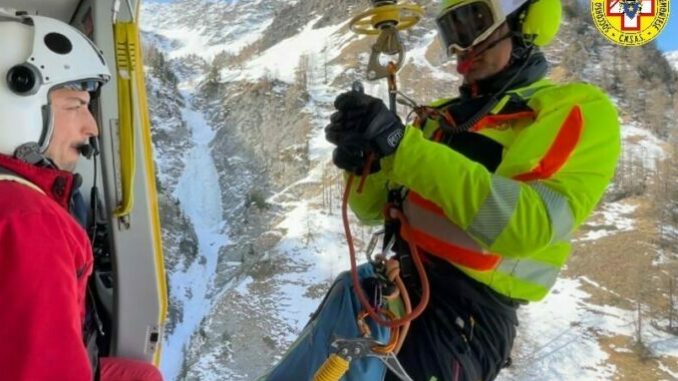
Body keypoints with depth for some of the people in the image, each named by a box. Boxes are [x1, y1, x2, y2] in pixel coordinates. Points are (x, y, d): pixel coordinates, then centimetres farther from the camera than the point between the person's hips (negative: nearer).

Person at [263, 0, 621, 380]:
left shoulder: (578, 108, -4)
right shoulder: (440, 114, 18)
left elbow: (530, 225, -22)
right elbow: (377, 207, 19)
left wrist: (401, 146, -25)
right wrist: (363, 162, -5)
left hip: (467, 310, -7)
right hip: (391, 284, 7)